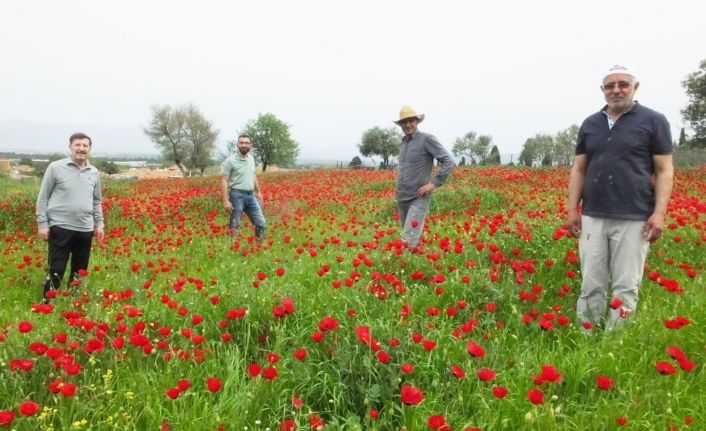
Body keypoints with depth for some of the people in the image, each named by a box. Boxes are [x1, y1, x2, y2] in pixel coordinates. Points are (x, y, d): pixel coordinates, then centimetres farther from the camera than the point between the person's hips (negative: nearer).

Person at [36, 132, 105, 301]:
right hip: (61, 227, -4)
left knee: (80, 270, 13)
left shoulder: (94, 173, 9)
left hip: (85, 229, 5)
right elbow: (42, 198, -1)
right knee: (56, 270, -4)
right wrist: (42, 224, -6)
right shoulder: (55, 167, -4)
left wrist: (99, 224, 13)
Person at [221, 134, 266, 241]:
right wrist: (226, 200, -18)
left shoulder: (251, 158, 9)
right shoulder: (230, 160, -11)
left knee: (260, 222, 8)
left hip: (251, 195, 6)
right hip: (237, 195, -6)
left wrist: (258, 192, 21)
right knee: (234, 226, 0)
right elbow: (224, 181, -12)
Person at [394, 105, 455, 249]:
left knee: (408, 242, -16)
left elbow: (449, 162, -13)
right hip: (402, 198, 8)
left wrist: (433, 183, -17)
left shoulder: (427, 139, -8)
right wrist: (400, 188, 15)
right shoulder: (403, 143, 14)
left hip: (418, 198, -7)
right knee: (412, 238, 14)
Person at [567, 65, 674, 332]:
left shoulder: (654, 121, 1)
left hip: (634, 218, -3)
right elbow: (578, 170, 14)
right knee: (591, 285, 5)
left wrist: (659, 213, -10)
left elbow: (664, 171, -1)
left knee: (625, 287, 1)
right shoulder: (590, 124, 13)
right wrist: (572, 210, 6)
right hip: (592, 217, 3)